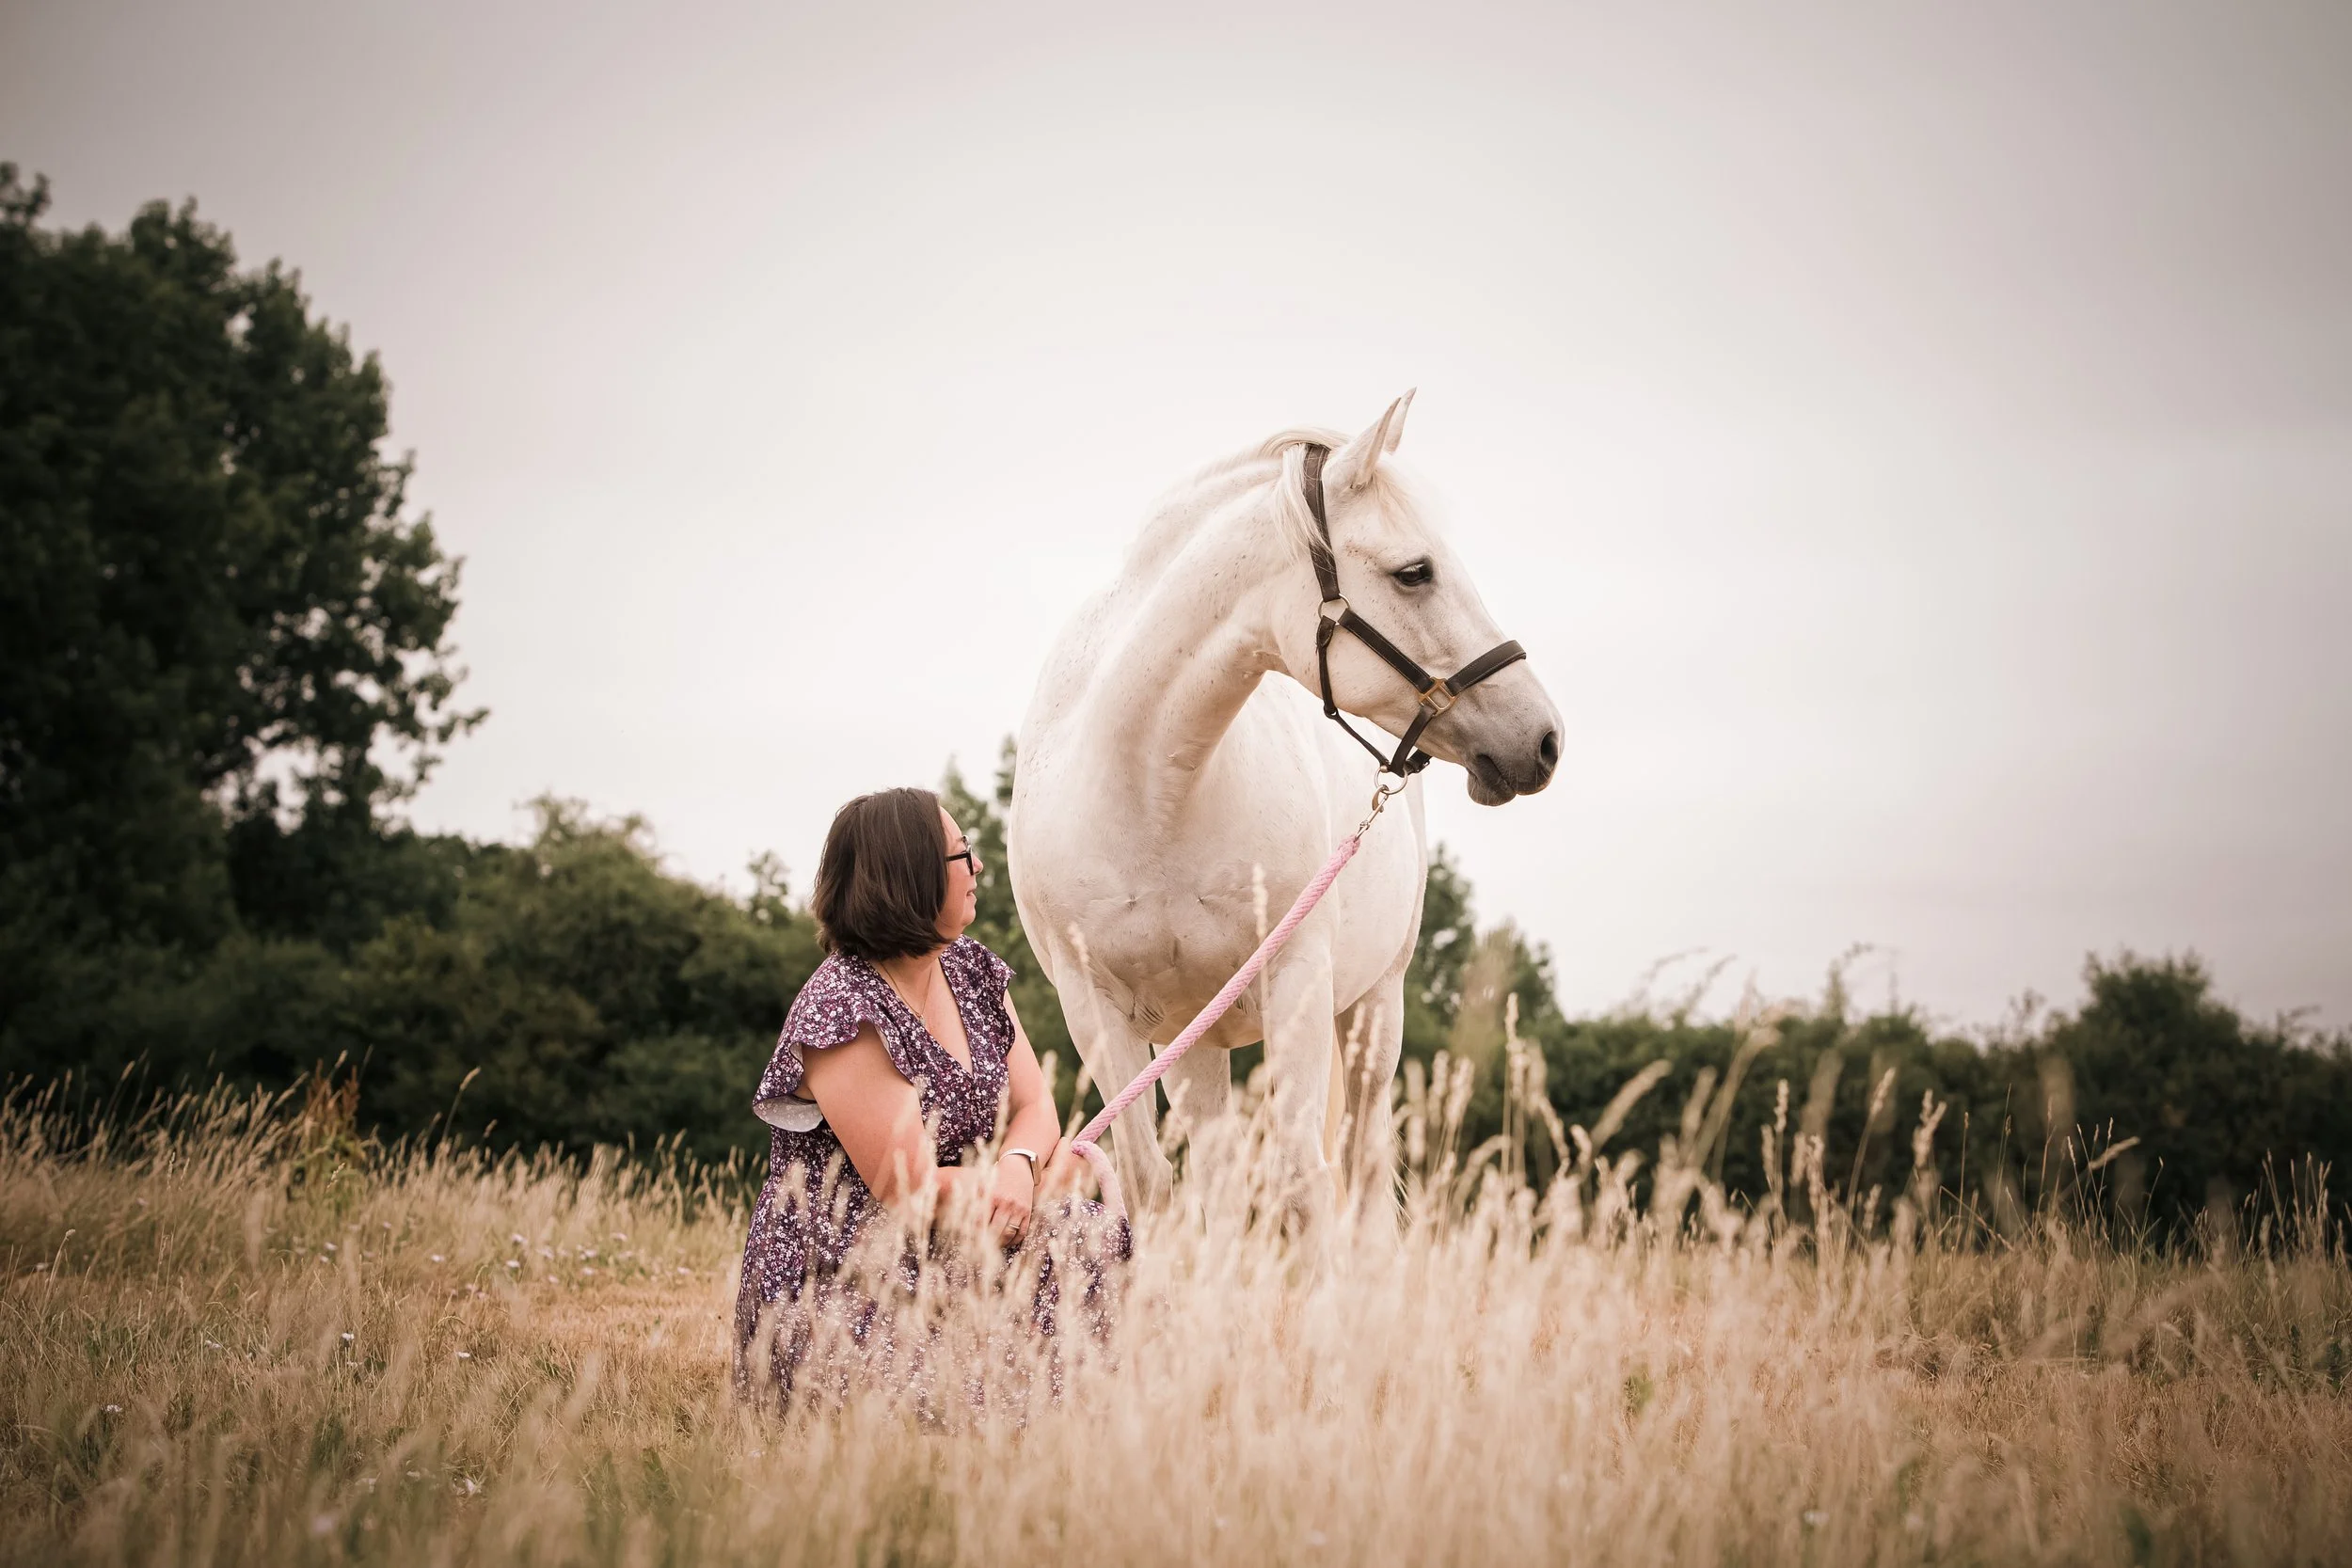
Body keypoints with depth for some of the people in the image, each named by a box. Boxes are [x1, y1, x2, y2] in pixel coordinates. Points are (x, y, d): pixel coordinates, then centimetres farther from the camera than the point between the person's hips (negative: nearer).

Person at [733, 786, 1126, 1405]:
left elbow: (1036, 1108, 5)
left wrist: (1017, 1168, -20)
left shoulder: (973, 970, 9)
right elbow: (912, 1191, -20)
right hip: (830, 1291, -9)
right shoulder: (840, 1010, -20)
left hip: (941, 1260, 9)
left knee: (1097, 1241, -15)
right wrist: (1038, 1174, -8)